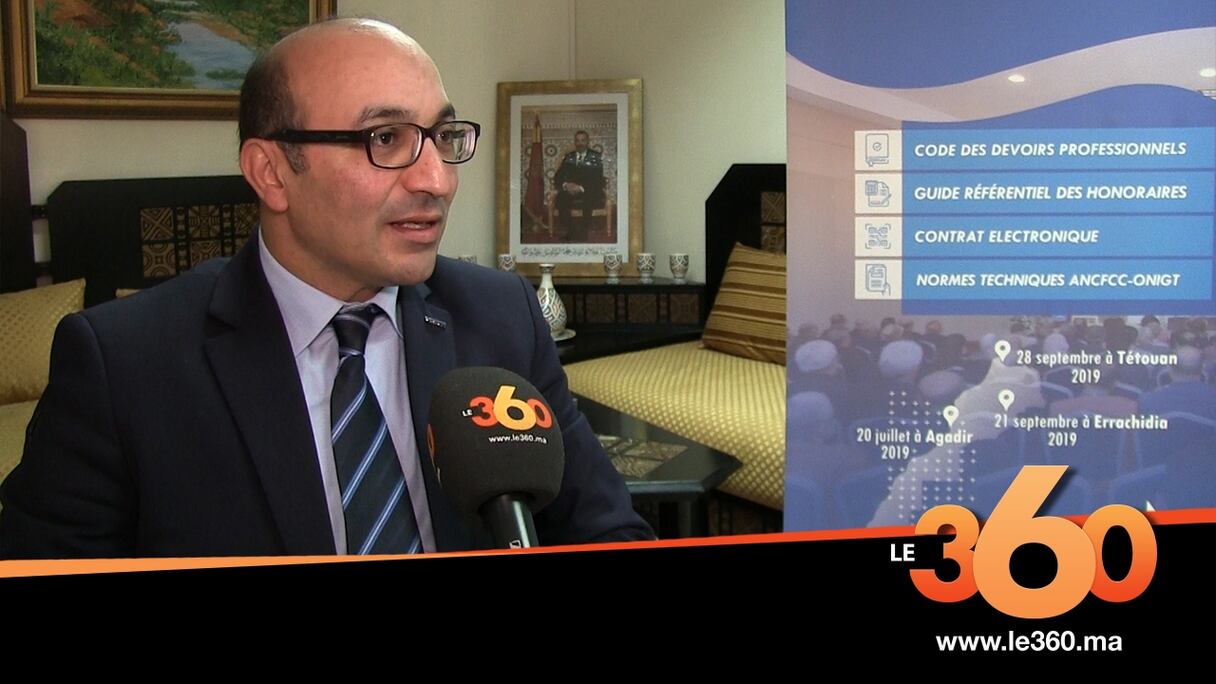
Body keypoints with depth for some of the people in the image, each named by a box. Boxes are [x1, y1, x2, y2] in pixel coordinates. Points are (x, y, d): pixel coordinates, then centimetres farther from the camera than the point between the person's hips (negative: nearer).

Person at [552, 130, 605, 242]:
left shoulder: (596, 157, 7)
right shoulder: (568, 157, 17)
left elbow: (597, 179, -5)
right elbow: (557, 177, 10)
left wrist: (582, 188, -21)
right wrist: (565, 185, -13)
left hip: (589, 193, -3)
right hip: (569, 191, 3)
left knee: (588, 199, -38)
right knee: (561, 198, -32)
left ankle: (583, 235, -30)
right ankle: (570, 233, -26)